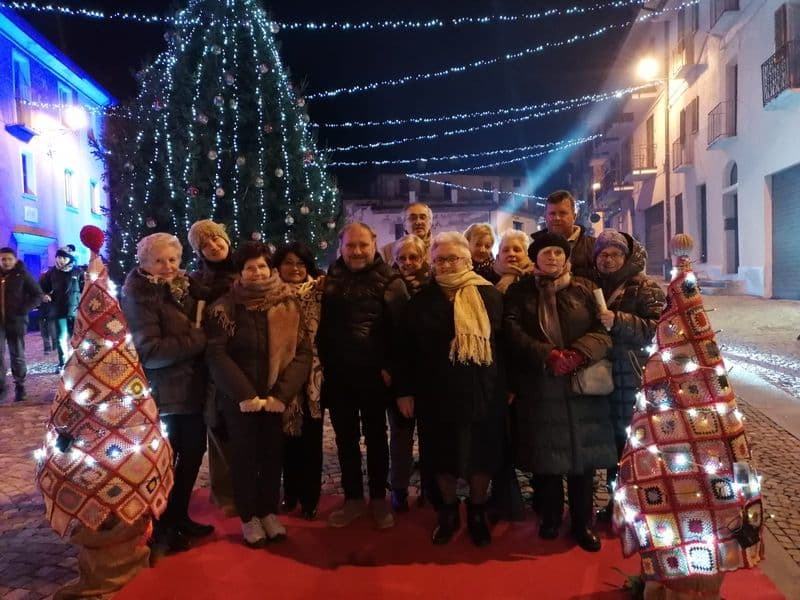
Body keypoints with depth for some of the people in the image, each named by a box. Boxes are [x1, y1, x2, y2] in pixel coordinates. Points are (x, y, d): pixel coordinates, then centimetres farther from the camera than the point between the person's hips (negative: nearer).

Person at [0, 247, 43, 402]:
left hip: (16, 321, -3)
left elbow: (38, 295, -1)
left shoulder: (22, 275, -3)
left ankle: (20, 387, 16)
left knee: (17, 355, 6)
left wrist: (24, 309, -12)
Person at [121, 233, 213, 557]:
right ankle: (160, 530, 24)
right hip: (165, 392, -8)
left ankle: (178, 517, 35)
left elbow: (202, 327, 17)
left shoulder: (183, 286, 8)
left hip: (193, 386, 8)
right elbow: (148, 351, -24)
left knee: (193, 452, 17)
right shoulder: (138, 296, -15)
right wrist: (198, 339, -22)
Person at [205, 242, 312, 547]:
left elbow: (303, 352, -4)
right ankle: (248, 517, 25)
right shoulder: (225, 307, -6)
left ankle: (269, 512, 29)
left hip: (279, 398, 2)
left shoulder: (289, 304, -1)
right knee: (244, 457, 9)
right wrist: (244, 395, -18)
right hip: (240, 399, -2)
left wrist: (282, 393, -13)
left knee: (273, 455, 11)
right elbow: (216, 355, -11)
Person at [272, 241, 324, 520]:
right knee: (289, 434, 10)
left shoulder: (318, 293, 1)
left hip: (313, 373, 0)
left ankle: (310, 497, 20)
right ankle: (291, 492, 28)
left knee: (311, 436, 6)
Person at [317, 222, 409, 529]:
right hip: (338, 375, 3)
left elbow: (401, 329, -8)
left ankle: (378, 498, 25)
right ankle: (353, 498, 26)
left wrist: (391, 368, -14)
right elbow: (320, 328, 7)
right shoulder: (330, 282, 6)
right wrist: (324, 366, 0)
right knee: (345, 439, 12)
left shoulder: (390, 282, -4)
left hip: (374, 375, -3)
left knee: (376, 437, 11)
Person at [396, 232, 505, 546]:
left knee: (480, 454, 9)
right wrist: (406, 390, 0)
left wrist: (508, 387, 1)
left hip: (482, 392, -1)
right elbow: (410, 350, 3)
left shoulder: (489, 295, 0)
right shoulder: (422, 300, 3)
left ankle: (477, 512, 31)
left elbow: (503, 342, 2)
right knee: (444, 456, 11)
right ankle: (448, 511, 33)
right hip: (438, 393, 1)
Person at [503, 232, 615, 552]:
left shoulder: (584, 289, 9)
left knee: (582, 452, 4)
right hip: (538, 387, -1)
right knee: (545, 453, 6)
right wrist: (548, 356, -20)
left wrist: (578, 354, -21)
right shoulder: (519, 291, 6)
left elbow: (602, 331, -1)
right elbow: (513, 332, -7)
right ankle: (550, 516, 27)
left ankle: (582, 523, 21)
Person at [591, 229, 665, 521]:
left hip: (630, 376, -4)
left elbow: (655, 329, -11)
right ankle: (615, 499, 21)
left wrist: (618, 321, -21)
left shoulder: (645, 287, 1)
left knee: (627, 439, -1)